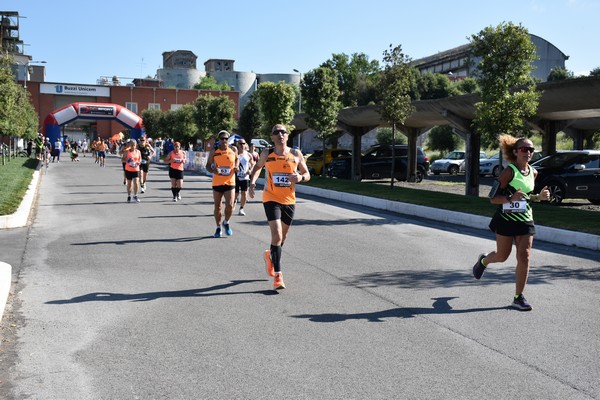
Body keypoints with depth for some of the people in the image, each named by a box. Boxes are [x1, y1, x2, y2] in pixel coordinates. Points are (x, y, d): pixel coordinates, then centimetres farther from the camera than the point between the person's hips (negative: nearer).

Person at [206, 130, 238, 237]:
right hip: (217, 183, 0)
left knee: (230, 205, -10)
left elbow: (237, 159, 21)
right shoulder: (214, 151, -4)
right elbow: (208, 165, 1)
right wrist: (213, 170, -20)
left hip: (230, 182, 0)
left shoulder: (233, 150, 0)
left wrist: (236, 166, 0)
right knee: (218, 206, 8)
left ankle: (226, 222, 20)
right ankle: (218, 227, 25)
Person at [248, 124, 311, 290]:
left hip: (289, 201, 3)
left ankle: (270, 256, 47)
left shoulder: (296, 154, -1)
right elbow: (257, 167, 17)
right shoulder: (267, 154, -2)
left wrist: (300, 177, -16)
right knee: (277, 234, -16)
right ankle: (277, 275, -11)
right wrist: (252, 183, 0)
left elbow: (307, 174, 7)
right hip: (271, 199, -3)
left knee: (283, 236, 16)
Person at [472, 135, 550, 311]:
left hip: (526, 220, 5)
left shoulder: (533, 172, 7)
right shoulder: (509, 171, -12)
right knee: (502, 256, 8)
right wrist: (511, 198, -30)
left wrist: (539, 197, 3)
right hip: (506, 219, -4)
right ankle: (483, 260, 44)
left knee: (524, 257, -4)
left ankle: (519, 297, 5)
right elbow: (493, 198, -14)